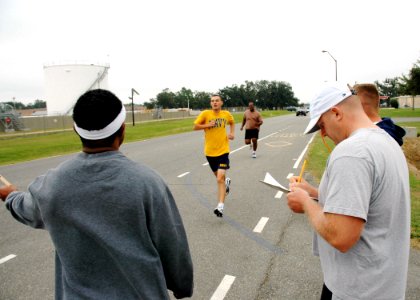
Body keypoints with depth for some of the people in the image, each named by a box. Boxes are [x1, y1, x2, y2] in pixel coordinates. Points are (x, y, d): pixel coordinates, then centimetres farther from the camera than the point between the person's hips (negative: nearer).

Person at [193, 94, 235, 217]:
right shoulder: (205, 113, -6)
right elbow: (195, 126, -2)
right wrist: (207, 125, -16)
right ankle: (227, 181, 56)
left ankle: (220, 206, -12)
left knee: (220, 178, -14)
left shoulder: (227, 114, 1)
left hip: (223, 151, -1)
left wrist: (232, 133, 6)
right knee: (218, 176, 20)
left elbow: (232, 122, 22)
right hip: (209, 151, 2)